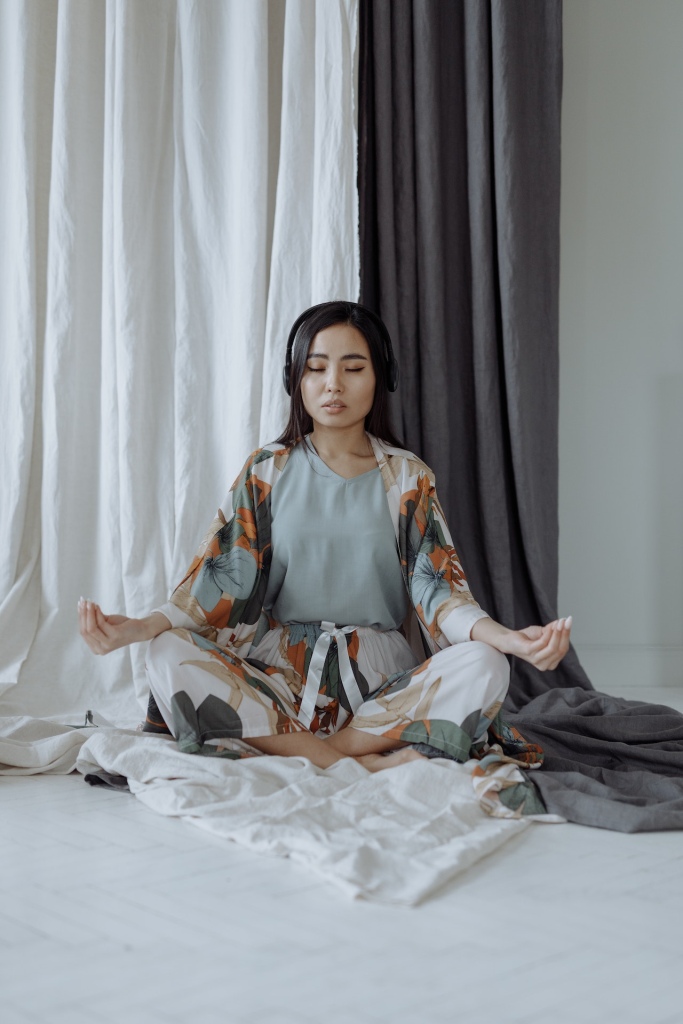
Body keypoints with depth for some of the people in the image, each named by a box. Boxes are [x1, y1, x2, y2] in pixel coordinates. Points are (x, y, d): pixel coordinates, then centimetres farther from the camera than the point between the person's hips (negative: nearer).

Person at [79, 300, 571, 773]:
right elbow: (222, 580, 0)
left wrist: (505, 637, -25)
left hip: (383, 681, 0)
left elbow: (438, 586, -3)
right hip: (280, 676, 0)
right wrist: (142, 626, -20)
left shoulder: (408, 478, 8)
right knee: (170, 655, -28)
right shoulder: (268, 471, 9)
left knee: (483, 667, -29)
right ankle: (363, 766, -28)